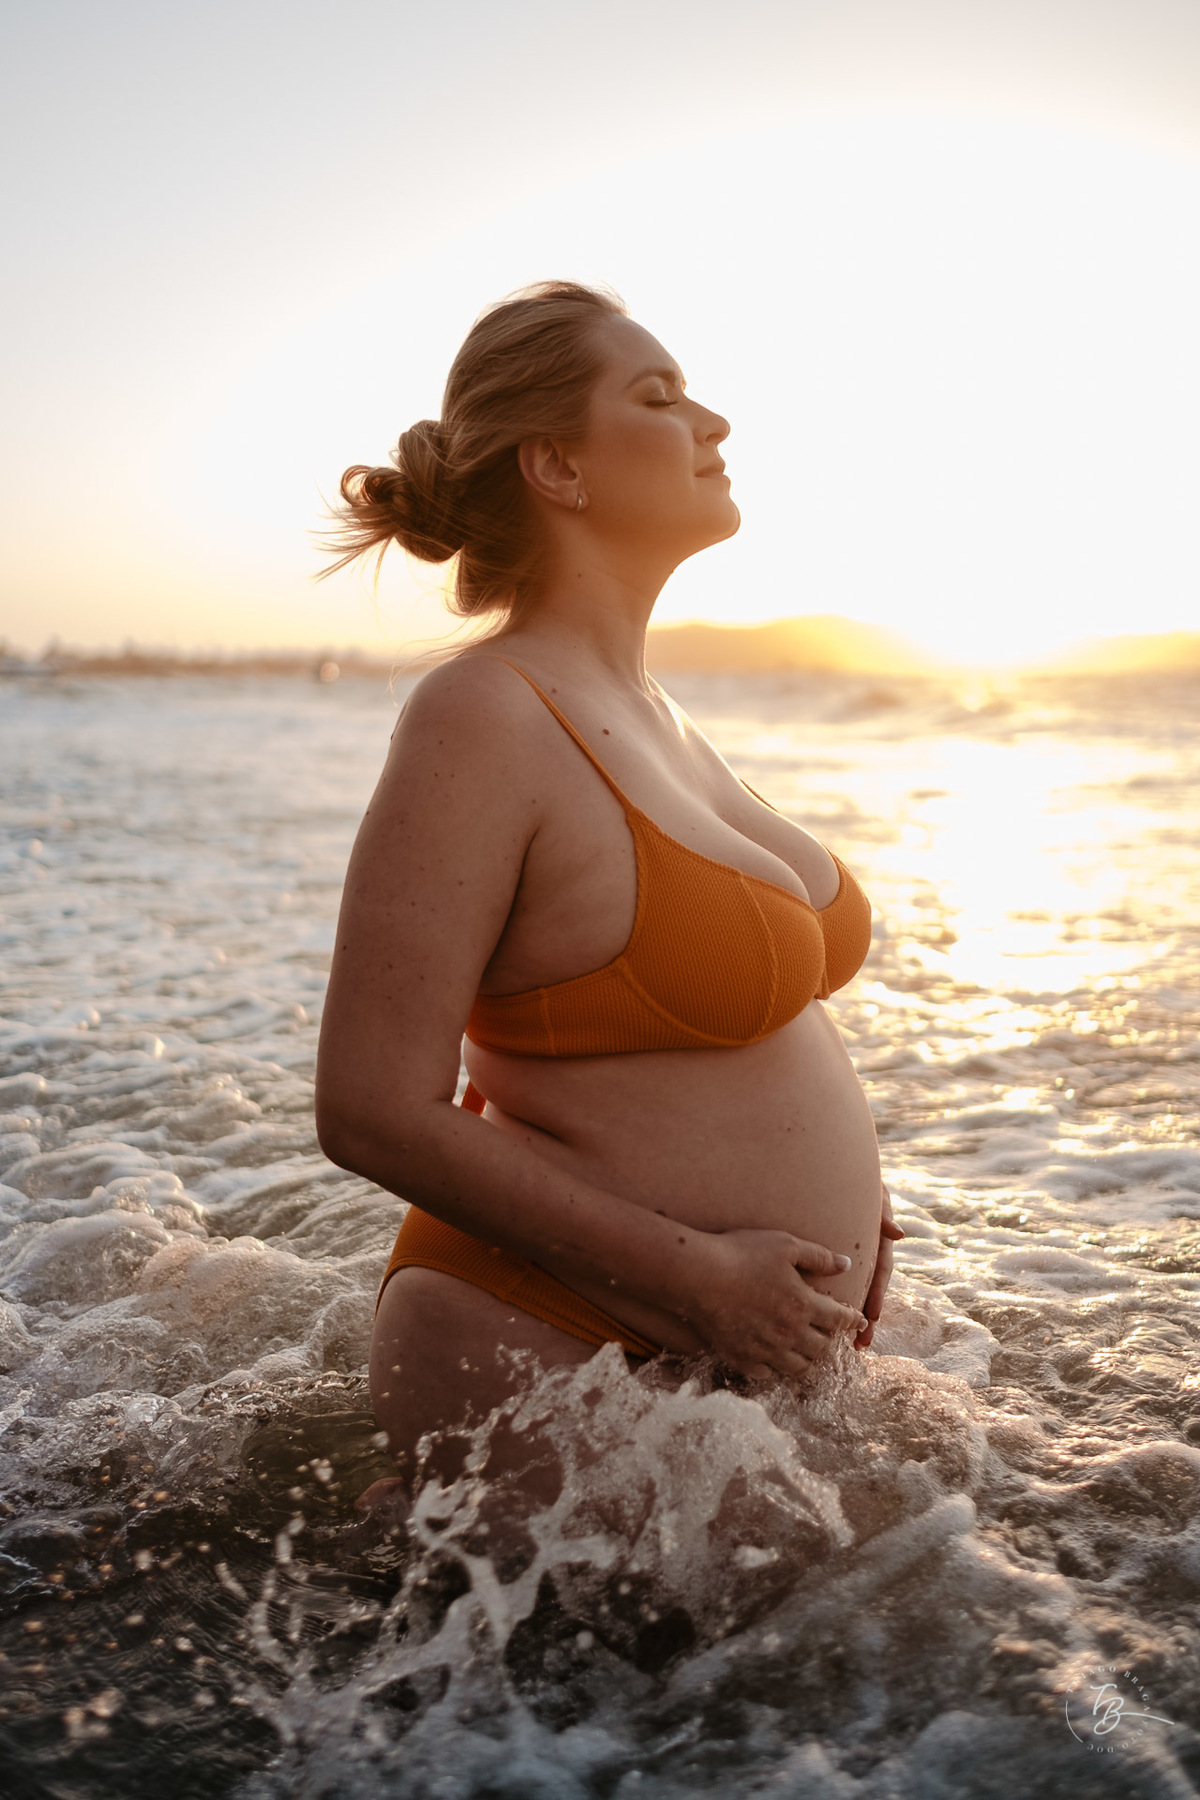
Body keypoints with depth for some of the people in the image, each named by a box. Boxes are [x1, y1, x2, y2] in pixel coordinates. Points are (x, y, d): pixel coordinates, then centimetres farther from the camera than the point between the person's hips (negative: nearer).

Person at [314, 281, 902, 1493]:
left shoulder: (650, 711, 9)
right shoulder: (483, 717, -18)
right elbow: (374, 1112, -21)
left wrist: (829, 1194, 6)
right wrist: (700, 1276, -19)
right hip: (551, 1352, -8)